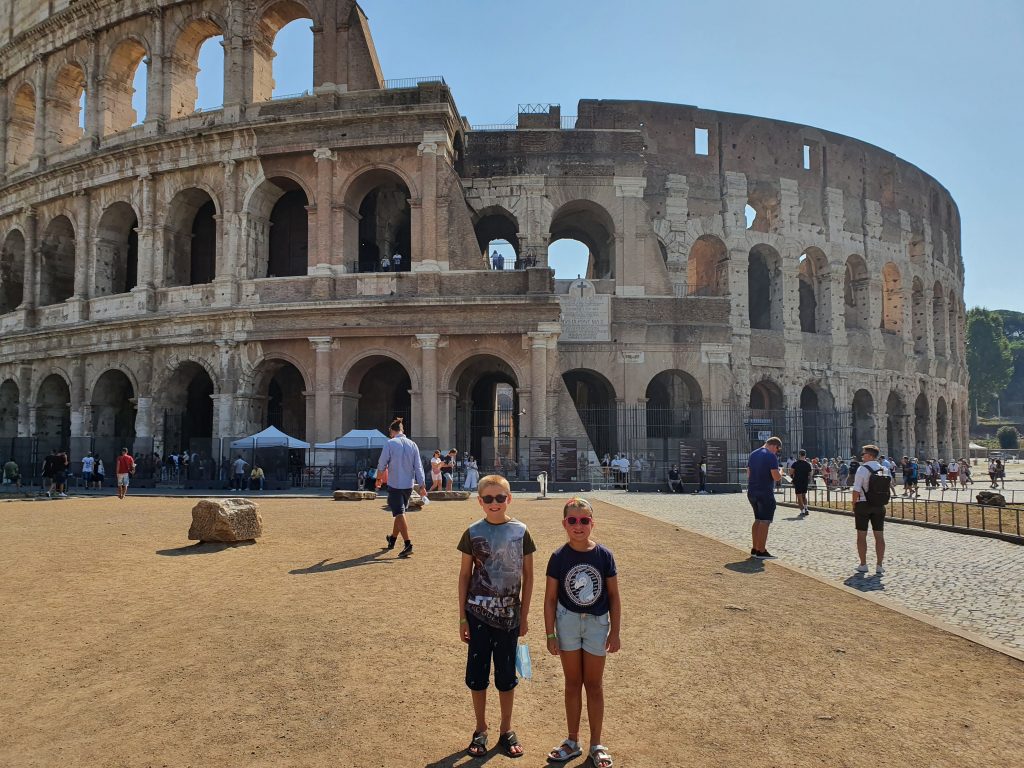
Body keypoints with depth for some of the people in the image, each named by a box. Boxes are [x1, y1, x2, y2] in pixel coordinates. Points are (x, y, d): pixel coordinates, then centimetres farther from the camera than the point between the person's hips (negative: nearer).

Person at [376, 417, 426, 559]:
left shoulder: (390, 443, -9)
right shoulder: (412, 445, 3)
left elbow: (382, 465, -3)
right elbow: (418, 467, 2)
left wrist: (379, 479, 14)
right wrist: (422, 485, 5)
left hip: (395, 485, -5)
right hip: (409, 485, 5)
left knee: (399, 514, -5)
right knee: (399, 513, 20)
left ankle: (408, 545, -16)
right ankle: (392, 539, 37)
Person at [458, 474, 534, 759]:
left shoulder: (520, 532, -4)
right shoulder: (473, 533, -4)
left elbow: (528, 576, 2)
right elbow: (465, 575, 1)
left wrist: (524, 615, 2)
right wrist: (462, 617, 0)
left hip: (509, 615, 0)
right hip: (478, 614, 0)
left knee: (506, 674, 11)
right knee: (477, 672, 9)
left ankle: (506, 730, 28)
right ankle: (480, 730, 26)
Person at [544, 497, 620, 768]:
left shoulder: (604, 555, -9)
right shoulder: (559, 557, -9)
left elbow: (613, 595, -2)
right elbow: (550, 598, -3)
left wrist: (615, 632, -2)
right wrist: (550, 634, -4)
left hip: (597, 623, 0)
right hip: (567, 622, 0)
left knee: (594, 685, 11)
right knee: (573, 683, 13)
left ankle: (596, 745, 25)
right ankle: (572, 742, 28)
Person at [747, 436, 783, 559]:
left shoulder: (753, 454, 13)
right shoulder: (771, 456, -13)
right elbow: (776, 477, -17)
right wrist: (780, 473, 3)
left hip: (752, 492, 8)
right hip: (765, 493, -8)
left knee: (758, 519, 16)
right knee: (765, 521, -3)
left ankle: (754, 549, 17)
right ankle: (761, 551, -4)